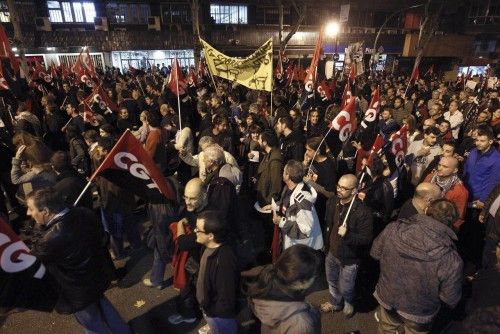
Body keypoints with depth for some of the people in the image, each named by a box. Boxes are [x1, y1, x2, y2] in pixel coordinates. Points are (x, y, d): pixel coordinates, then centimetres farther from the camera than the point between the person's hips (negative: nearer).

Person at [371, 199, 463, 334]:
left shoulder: (393, 229, -27)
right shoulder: (451, 260, -34)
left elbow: (375, 253, -8)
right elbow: (450, 298, -17)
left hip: (387, 299, 2)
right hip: (418, 314, -1)